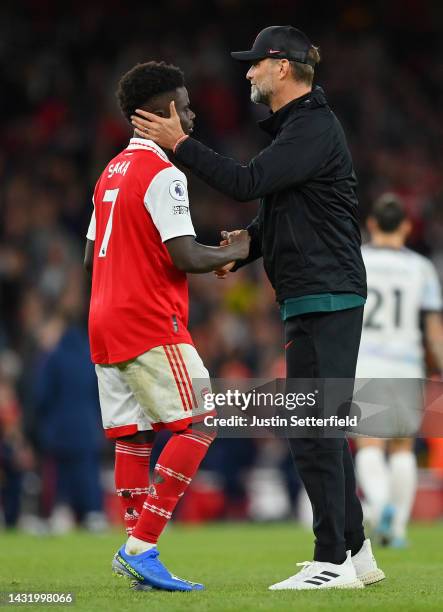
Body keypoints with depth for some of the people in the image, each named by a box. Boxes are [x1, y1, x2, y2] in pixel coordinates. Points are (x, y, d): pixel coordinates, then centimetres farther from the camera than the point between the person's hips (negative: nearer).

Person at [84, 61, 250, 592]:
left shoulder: (110, 173, 17)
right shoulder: (163, 173, -11)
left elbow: (91, 254, 21)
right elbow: (187, 258, -18)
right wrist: (234, 253, -2)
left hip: (103, 324, 9)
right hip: (152, 326, -9)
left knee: (131, 436, 8)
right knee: (197, 426, -7)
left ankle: (137, 553, 5)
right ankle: (140, 547, -13)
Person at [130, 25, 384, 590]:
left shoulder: (314, 129, -14)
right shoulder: (296, 126, 20)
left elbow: (248, 182, -23)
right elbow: (273, 209, 24)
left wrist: (180, 144, -17)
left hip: (324, 298, -11)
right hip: (313, 297, 11)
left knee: (312, 429, -11)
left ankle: (333, 561, -10)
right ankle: (355, 553, 17)